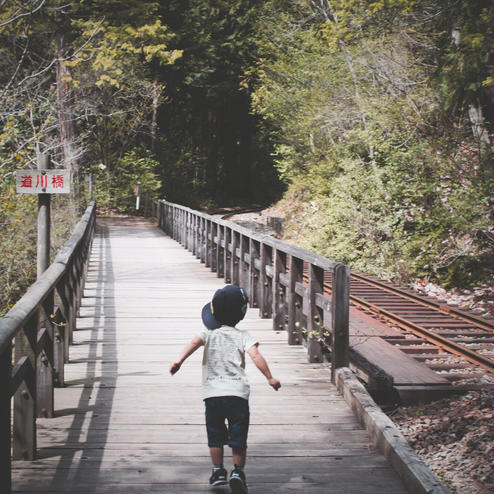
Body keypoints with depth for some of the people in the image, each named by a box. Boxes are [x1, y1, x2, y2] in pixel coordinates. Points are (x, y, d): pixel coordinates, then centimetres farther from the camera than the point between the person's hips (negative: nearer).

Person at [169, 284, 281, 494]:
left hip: (212, 393, 1)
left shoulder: (209, 332, 6)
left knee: (215, 434, 15)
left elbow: (195, 342, -14)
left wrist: (179, 360, -25)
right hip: (238, 392, -1)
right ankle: (237, 471, 1)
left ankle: (218, 470, 19)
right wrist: (270, 378, -10)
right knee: (238, 435, 8)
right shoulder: (243, 336, 4)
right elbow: (255, 355, -10)